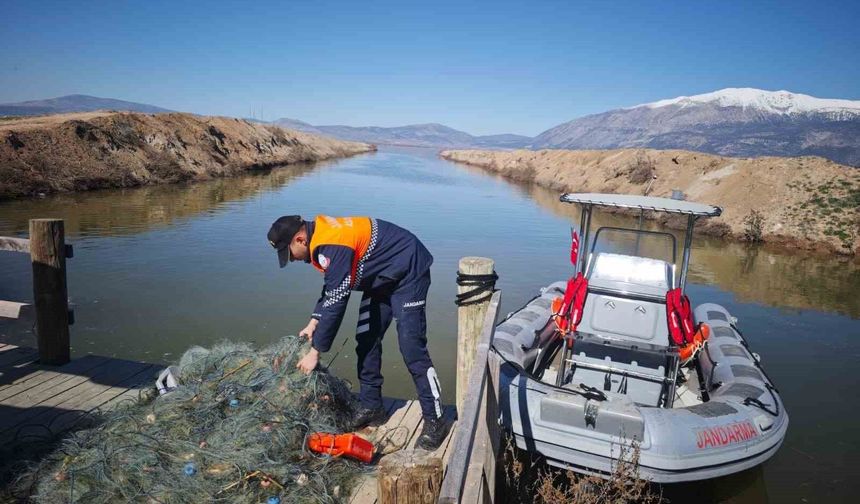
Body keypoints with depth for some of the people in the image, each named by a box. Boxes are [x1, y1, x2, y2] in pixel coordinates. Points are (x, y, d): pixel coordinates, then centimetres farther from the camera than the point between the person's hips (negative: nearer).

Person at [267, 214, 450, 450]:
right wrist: (313, 323, 5)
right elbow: (331, 287, 14)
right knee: (366, 339, 8)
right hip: (383, 276, 10)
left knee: (411, 349, -13)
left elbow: (335, 301, -27)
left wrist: (315, 352, -19)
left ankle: (435, 421, -4)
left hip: (408, 272, -10)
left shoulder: (332, 246, -29)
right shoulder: (321, 236, 2)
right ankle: (370, 406, 20)